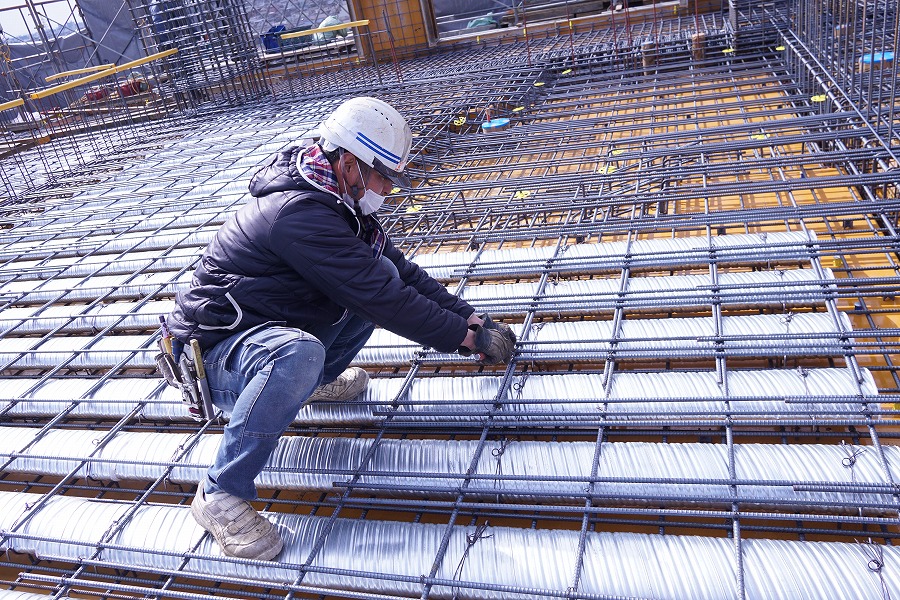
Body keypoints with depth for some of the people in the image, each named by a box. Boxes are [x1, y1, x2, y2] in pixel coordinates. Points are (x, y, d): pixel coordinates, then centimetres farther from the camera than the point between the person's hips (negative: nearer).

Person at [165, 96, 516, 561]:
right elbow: (383, 301, -29)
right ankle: (220, 494, -21)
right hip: (217, 355, -8)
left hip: (274, 331, 8)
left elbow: (398, 271, 6)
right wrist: (464, 337, -18)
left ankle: (315, 381, 14)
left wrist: (469, 317, -1)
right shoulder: (300, 212, -29)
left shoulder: (339, 202, 2)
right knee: (298, 355, -42)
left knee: (384, 271, -2)